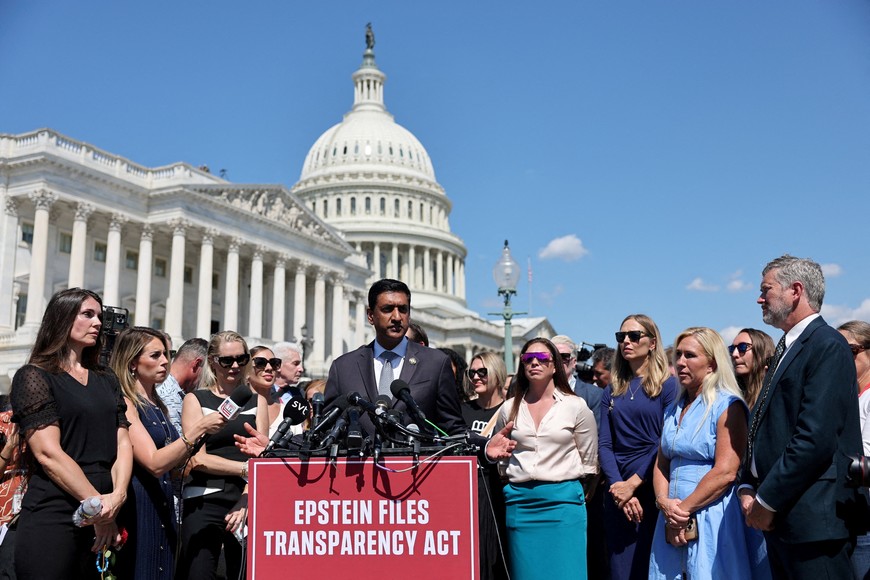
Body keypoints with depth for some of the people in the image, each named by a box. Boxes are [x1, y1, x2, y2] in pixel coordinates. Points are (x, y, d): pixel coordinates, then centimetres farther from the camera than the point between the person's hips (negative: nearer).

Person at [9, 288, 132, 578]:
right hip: (52, 518, -6)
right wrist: (99, 504, -14)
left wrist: (117, 496, -11)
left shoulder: (107, 380, 16)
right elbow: (48, 453, -13)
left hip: (106, 520, 6)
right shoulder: (34, 377, -3)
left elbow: (122, 443, 7)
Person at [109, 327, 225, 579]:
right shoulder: (124, 403, -12)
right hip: (136, 505, -8)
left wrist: (202, 435, 4)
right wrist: (198, 429, -21)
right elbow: (154, 463, -20)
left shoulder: (156, 405, 13)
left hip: (162, 505, 8)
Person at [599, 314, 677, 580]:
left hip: (653, 489, -4)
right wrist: (617, 486, -11)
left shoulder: (668, 385, -2)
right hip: (618, 491, 4)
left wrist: (633, 483, -15)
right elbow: (604, 445, 4)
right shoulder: (612, 391, 12)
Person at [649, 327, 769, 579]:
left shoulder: (727, 406, -9)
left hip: (712, 518, -6)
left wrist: (683, 510, -14)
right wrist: (663, 501, -6)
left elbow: (726, 472, -17)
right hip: (673, 520, 6)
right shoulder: (673, 411, 13)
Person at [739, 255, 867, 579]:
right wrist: (748, 487, 4)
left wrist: (767, 501, -16)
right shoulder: (788, 348, 16)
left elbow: (816, 438, -21)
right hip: (780, 516, 9)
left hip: (812, 518, -9)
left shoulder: (827, 346, -12)